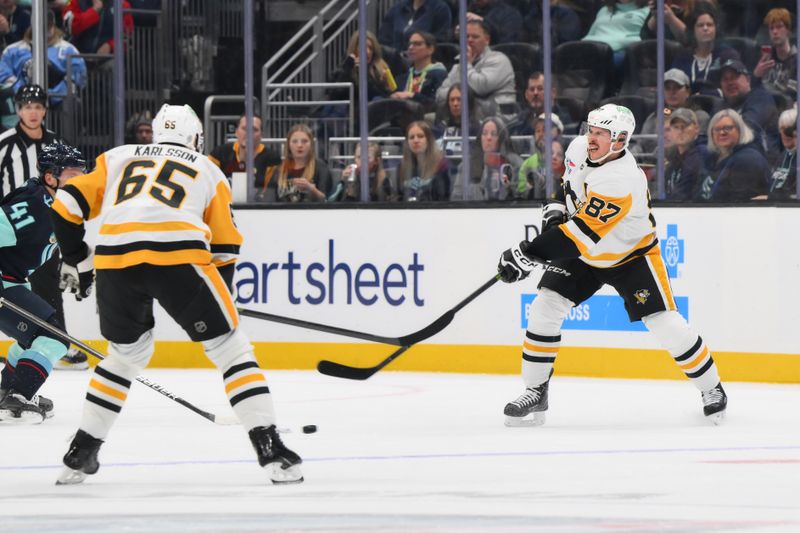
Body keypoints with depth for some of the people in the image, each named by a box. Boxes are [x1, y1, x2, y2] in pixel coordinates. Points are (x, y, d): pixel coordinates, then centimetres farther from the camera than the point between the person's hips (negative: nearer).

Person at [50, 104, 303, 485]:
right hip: (178, 256, -3)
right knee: (231, 348, 9)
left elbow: (67, 206, 21)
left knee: (127, 353, 27)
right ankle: (269, 449, -2)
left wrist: (75, 260, 32)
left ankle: (81, 453, 26)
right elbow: (225, 252, 23)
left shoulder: (118, 158, 30)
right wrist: (218, 303, 34)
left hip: (115, 260, 3)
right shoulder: (208, 171, 27)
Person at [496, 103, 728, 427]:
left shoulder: (620, 181, -38)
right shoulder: (580, 149, -13)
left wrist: (529, 254, -44)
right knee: (545, 308, -9)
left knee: (664, 323, -10)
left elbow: (582, 234, -42)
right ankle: (535, 392, 1)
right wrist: (558, 208, 0)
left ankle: (711, 388, 11)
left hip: (631, 255, -7)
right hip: (583, 253, 7)